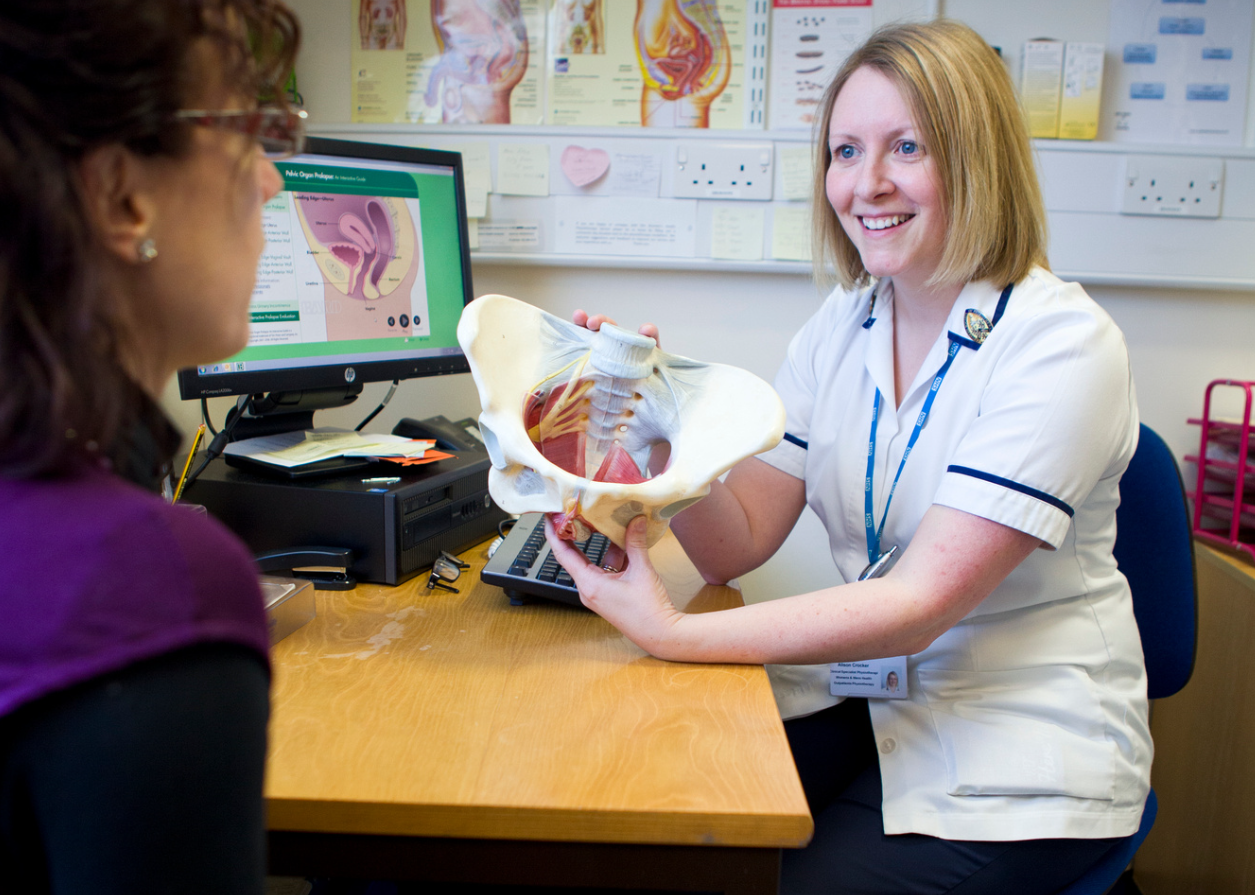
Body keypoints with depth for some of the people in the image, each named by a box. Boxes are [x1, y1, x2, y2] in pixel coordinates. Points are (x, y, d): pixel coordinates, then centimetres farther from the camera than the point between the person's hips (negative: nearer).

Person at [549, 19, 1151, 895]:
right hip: (872, 703, 5)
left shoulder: (1060, 345, -17)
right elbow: (738, 542, -3)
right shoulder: (840, 330, 2)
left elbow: (920, 600, -24)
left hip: (1024, 752, -4)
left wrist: (676, 635, -30)